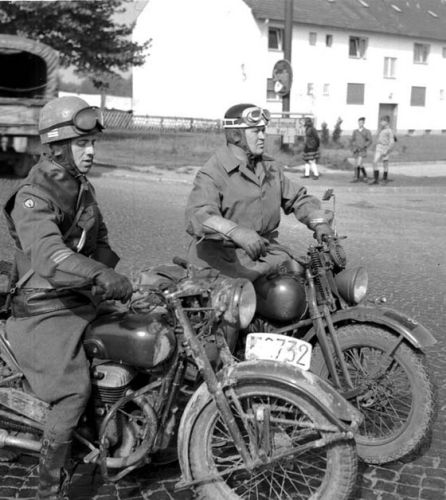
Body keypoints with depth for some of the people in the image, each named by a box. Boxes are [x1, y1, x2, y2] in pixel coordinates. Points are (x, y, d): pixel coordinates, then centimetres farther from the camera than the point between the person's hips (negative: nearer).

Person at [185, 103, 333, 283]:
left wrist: (319, 223, -1)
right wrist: (238, 233, -43)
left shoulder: (269, 168, 15)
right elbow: (198, 215, -27)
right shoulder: (211, 173, -11)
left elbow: (297, 198, 20)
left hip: (264, 250, 7)